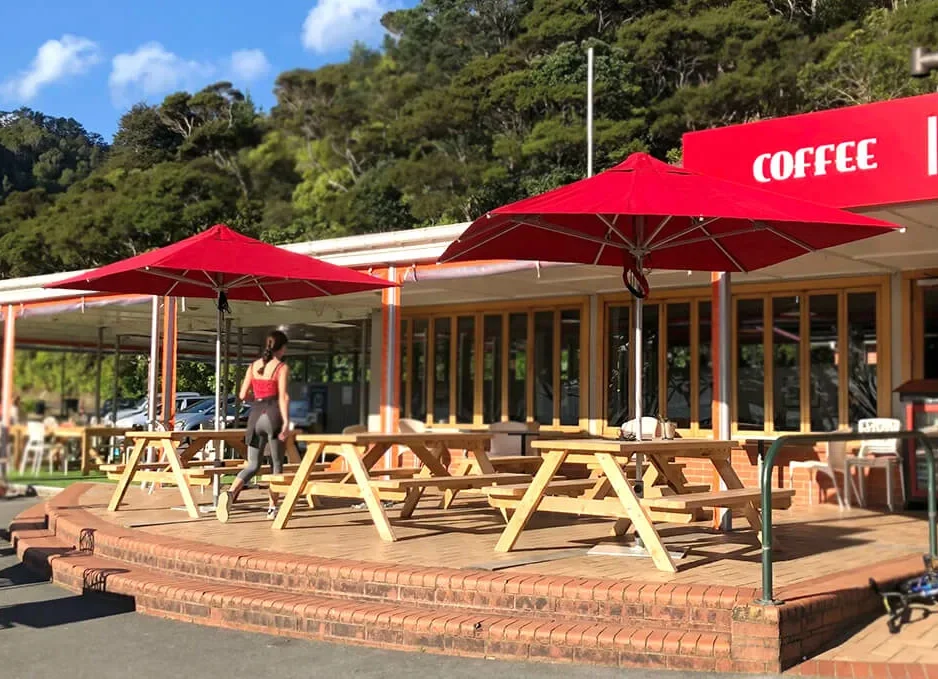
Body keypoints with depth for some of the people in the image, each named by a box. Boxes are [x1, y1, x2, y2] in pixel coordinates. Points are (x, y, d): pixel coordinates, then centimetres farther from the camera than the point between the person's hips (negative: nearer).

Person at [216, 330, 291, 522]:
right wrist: (286, 422, -16)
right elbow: (283, 396, -13)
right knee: (277, 464, 12)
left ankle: (230, 492, -19)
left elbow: (243, 395, 11)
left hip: (256, 415, 4)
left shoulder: (254, 366, 12)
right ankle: (272, 507, 15)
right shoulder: (282, 367, -3)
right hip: (273, 415, -4)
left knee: (252, 465, 7)